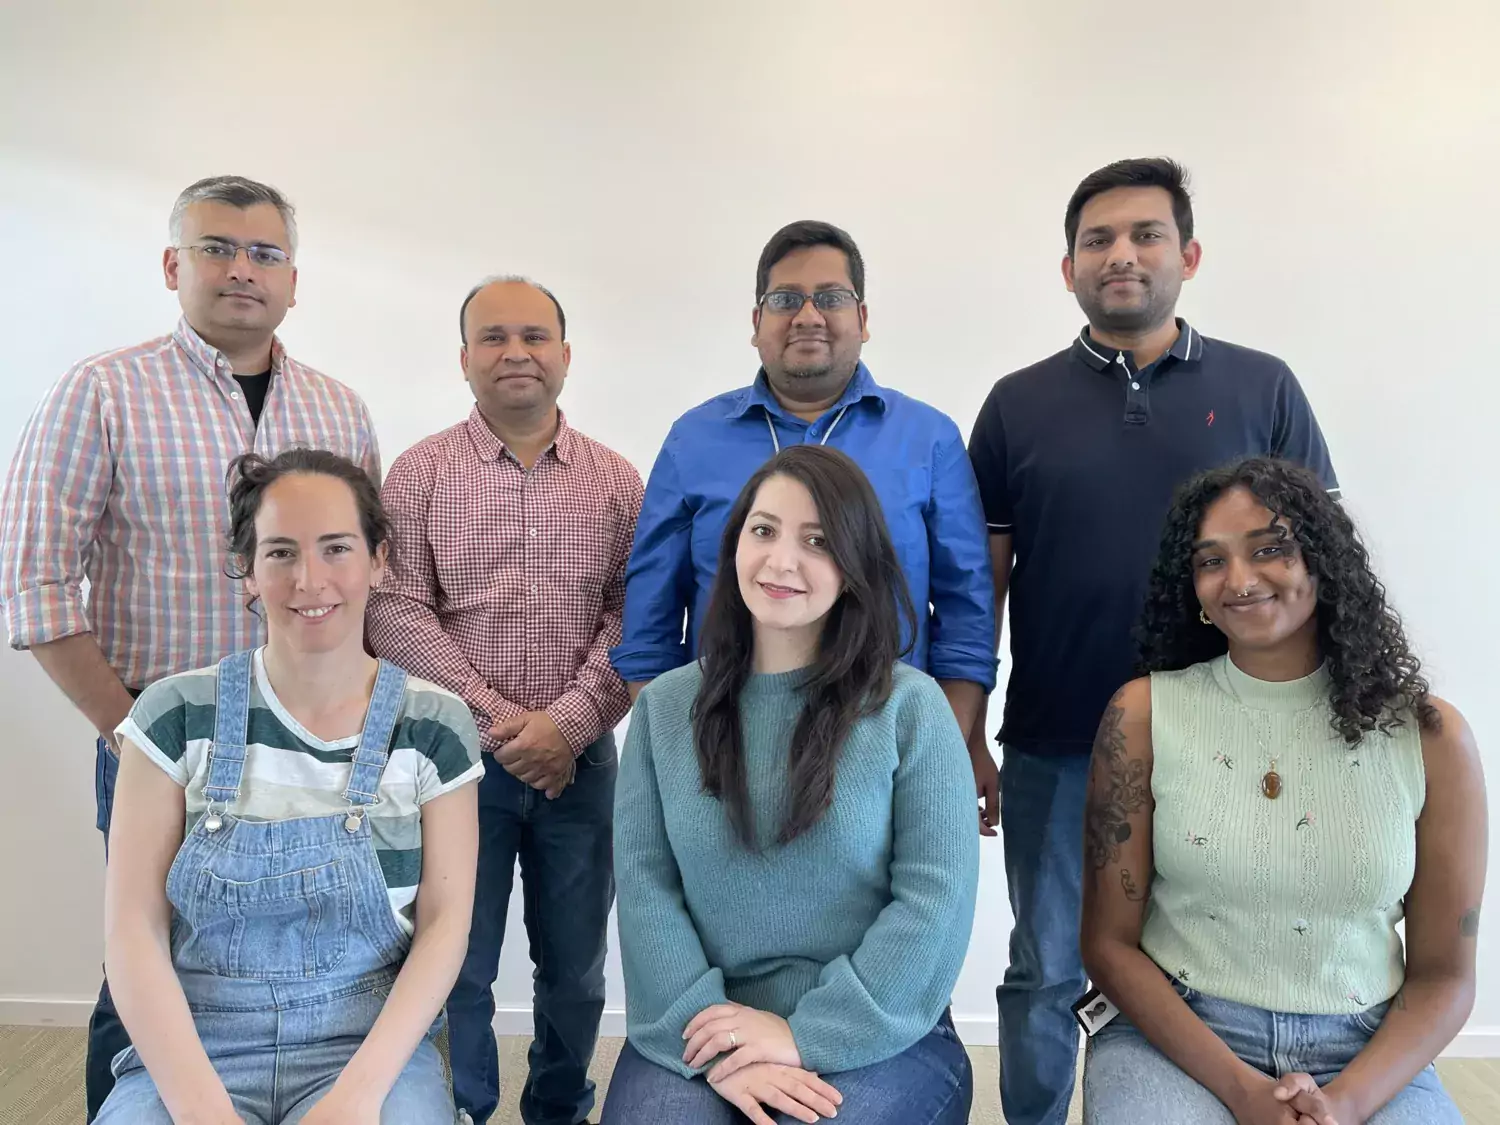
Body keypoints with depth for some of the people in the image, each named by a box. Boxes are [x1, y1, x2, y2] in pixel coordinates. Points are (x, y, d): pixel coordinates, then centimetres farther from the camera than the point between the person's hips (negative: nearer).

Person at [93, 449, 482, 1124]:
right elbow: (132, 927, -4)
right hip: (187, 1051, 1)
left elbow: (444, 923, -3)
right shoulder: (178, 716, -2)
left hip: (373, 1046, -1)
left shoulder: (435, 725, -2)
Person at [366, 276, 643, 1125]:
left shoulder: (616, 480, 3)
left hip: (580, 755, 2)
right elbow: (396, 613, -7)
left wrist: (567, 721, -14)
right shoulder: (420, 473, 0)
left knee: (576, 965, 14)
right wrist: (494, 719, -13)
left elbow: (631, 617, -2)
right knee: (456, 966, 10)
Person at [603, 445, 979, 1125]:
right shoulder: (665, 707, 4)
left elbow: (936, 895, -8)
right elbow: (643, 883, -2)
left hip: (875, 1037, -1)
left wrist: (809, 1035, -15)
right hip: (705, 1033, 2)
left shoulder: (910, 707, -3)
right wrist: (714, 1039, -15)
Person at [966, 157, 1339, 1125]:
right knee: (1046, 977, 14)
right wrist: (966, 733, 1)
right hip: (1054, 750, 0)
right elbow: (980, 579, 3)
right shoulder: (1018, 405, 2)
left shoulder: (1263, 391, 1)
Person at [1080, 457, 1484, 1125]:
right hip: (1176, 1039, 0)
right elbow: (1110, 944, -2)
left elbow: (1443, 976, 3)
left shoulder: (1429, 736, -1)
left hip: (1366, 1055, 1)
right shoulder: (1143, 714, -4)